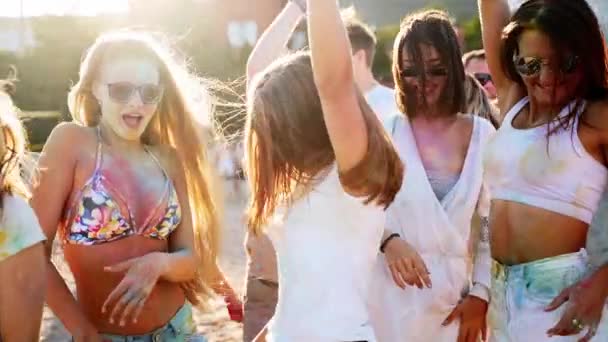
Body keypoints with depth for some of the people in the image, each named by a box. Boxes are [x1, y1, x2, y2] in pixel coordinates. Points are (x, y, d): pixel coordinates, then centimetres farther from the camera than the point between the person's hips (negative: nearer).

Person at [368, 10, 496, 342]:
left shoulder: (482, 134, 2)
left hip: (455, 295, 2)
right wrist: (388, 239, -20)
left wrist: (481, 293, 1)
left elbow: (494, 222, 5)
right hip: (391, 294, -2)